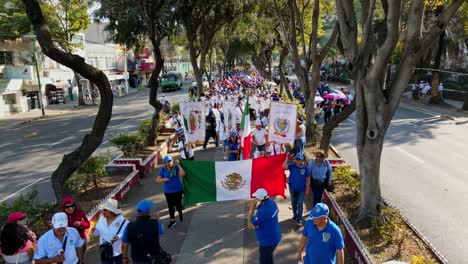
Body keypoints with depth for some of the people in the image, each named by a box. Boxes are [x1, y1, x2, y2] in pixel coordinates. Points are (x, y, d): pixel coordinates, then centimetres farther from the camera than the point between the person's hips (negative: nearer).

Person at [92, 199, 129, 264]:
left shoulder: (121, 220, -21)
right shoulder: (102, 219, -4)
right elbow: (99, 231, 7)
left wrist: (119, 237, -38)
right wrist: (95, 231, -16)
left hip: (119, 252, -4)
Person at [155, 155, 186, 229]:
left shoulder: (176, 167, -11)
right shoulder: (163, 170, -8)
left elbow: (183, 174, -27)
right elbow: (157, 180, -9)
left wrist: (178, 165, -25)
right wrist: (164, 179, -27)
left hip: (177, 190, -1)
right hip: (168, 191, 1)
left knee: (178, 205, 6)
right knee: (170, 206, 8)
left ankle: (180, 213, 41)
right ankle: (172, 221, 26)